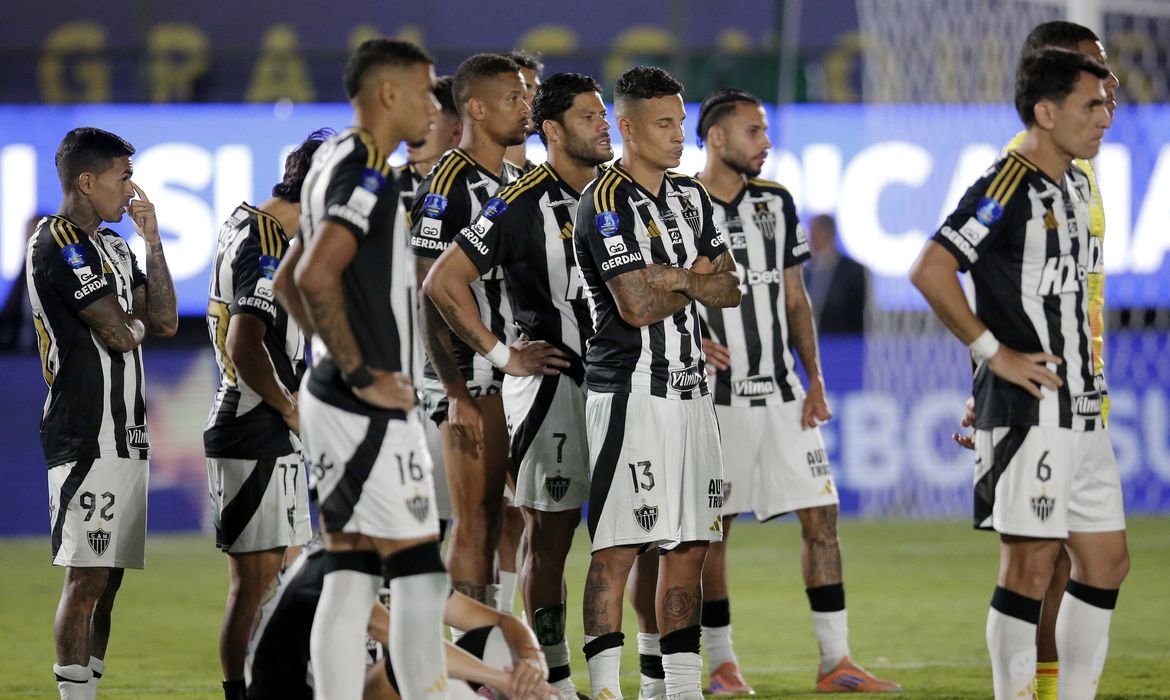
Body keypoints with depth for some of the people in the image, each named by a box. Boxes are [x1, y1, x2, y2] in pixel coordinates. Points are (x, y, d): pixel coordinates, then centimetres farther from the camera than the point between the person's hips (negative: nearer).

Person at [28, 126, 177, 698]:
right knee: (86, 576, -10)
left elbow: (164, 322, 13)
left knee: (107, 576, 8)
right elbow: (120, 333, -17)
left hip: (125, 432, 9)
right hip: (86, 434, -9)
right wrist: (132, 321, 6)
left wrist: (152, 241, 9)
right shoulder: (57, 245, -11)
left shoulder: (112, 244, 20)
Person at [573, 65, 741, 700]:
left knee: (689, 546, 8)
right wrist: (696, 286, -2)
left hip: (689, 391, 8)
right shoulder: (606, 202, -11)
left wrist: (673, 278, -9)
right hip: (630, 392, -8)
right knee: (617, 548, -8)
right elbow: (638, 306, -18)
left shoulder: (689, 197, 15)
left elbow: (729, 289, 10)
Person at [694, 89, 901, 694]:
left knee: (820, 514, 0)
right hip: (716, 395, -5)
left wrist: (815, 382, 6)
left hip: (780, 393, 5)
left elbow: (794, 298, 13)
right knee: (710, 530, 1)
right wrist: (690, 342, -21)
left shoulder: (774, 202, 9)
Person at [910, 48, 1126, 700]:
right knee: (1032, 567, -5)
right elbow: (931, 270, -24)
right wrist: (993, 352, -19)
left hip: (1082, 410, 9)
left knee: (1107, 564, 9)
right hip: (1028, 410, -9)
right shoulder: (1007, 187, -14)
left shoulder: (1076, 185, 15)